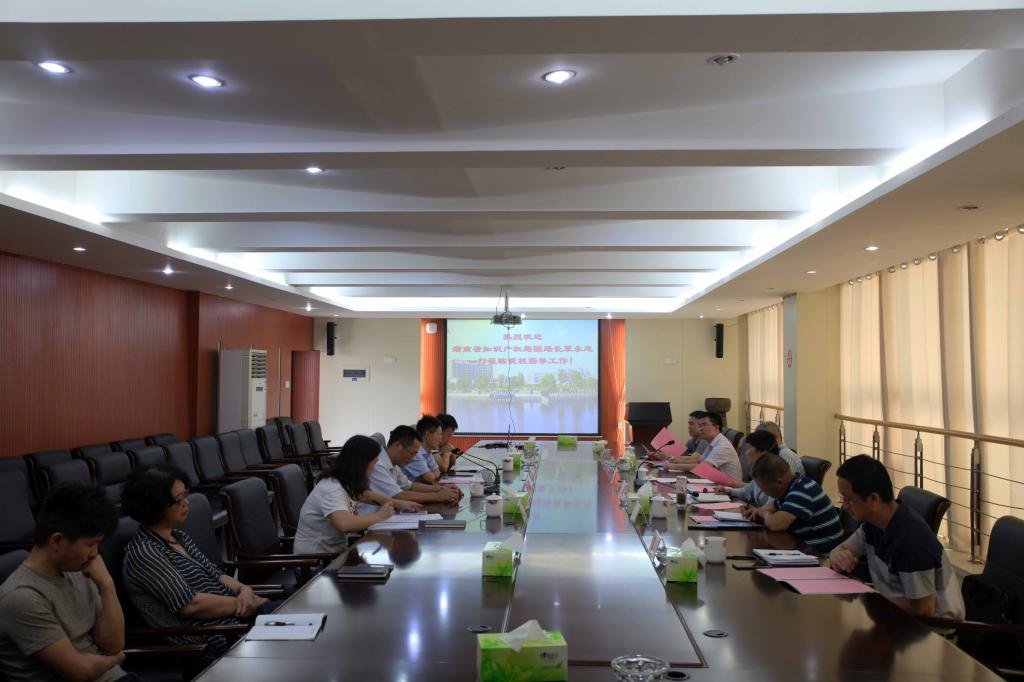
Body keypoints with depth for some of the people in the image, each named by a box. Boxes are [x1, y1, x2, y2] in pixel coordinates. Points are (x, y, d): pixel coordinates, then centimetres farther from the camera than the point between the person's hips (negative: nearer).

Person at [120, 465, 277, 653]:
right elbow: (191, 604, -19)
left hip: (236, 614, 8)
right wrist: (250, 602, -13)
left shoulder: (178, 535, 14)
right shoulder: (144, 553, -14)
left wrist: (244, 589, -7)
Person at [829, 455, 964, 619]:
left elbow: (923, 609, -24)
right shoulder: (874, 522, -2)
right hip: (896, 610, 8)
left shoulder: (911, 539, -28)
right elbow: (842, 549, 9)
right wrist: (838, 556, -14)